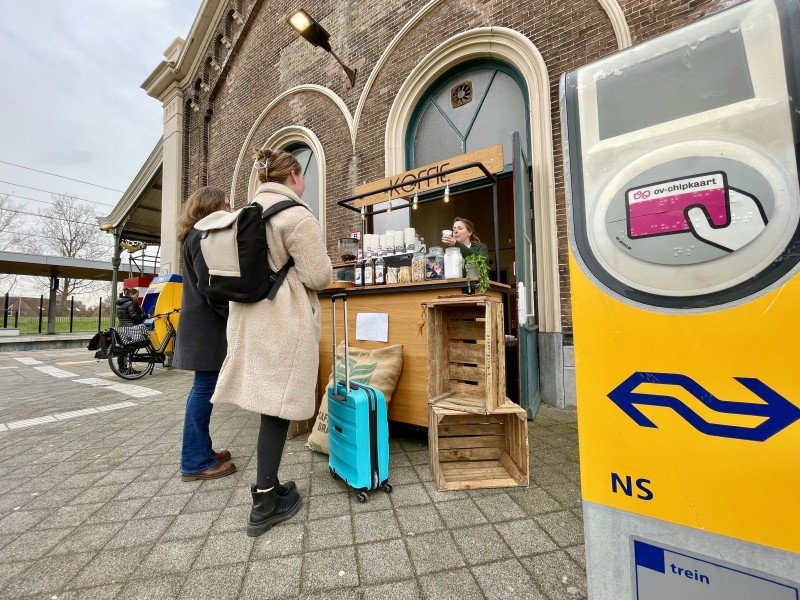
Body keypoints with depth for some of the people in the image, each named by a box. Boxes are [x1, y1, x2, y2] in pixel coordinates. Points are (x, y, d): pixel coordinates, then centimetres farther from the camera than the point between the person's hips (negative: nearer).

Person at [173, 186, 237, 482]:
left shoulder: (197, 235, 21)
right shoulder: (203, 236, -10)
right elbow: (208, 284, -19)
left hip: (203, 323, 10)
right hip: (207, 325, -10)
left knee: (204, 387, 14)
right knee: (204, 388, -4)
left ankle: (200, 450, 25)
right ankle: (195, 462, 6)